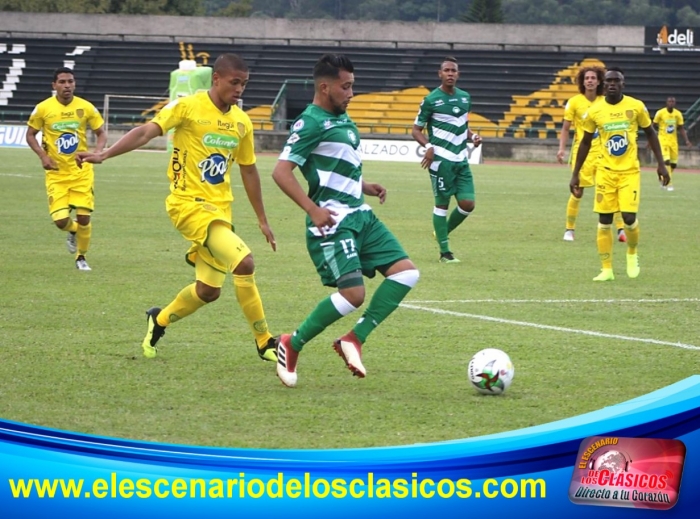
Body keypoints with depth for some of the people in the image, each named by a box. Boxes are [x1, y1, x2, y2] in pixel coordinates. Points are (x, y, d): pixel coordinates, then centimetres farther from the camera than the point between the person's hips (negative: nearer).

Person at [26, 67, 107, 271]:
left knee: (84, 217, -5)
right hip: (56, 172, -1)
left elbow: (101, 133, 7)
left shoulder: (86, 107, -4)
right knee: (61, 220, -11)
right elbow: (30, 135, 5)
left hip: (82, 171, 1)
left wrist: (97, 152, -13)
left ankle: (81, 257, 20)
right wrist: (43, 156, -11)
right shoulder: (43, 108, -6)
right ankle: (72, 231, 28)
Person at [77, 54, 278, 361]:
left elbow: (248, 171, 18)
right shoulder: (188, 107, -10)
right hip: (189, 204, -7)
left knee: (208, 291, 8)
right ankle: (265, 344, -11)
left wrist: (262, 219, 21)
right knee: (244, 262, -21)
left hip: (220, 209, 7)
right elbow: (147, 132, -18)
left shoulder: (241, 122, 9)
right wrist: (105, 155, -31)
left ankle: (159, 321, 36)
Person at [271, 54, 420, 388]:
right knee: (353, 293, -17)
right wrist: (313, 210, -26)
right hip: (333, 222, -9)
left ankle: (354, 340, 3)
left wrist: (367, 187, 14)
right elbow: (281, 172, -19)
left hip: (360, 216, 9)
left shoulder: (342, 119, 18)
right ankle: (292, 345, 2)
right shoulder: (312, 123, -11)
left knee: (406, 272, -1)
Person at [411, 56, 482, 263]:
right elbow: (416, 130, -1)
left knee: (467, 203, 0)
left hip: (461, 160, 6)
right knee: (442, 204, -1)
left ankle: (444, 232, 26)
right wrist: (428, 146, -19)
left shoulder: (465, 97, 11)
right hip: (441, 159, -6)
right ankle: (444, 252, 6)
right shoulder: (431, 100, -5)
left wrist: (472, 136, 4)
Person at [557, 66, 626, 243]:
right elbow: (566, 128, 1)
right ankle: (569, 230, 12)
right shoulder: (574, 102, -3)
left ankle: (621, 229, 2)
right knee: (577, 191, -2)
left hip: (602, 151, 2)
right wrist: (562, 148, -9)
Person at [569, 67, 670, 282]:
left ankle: (632, 254, 19)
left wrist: (661, 164, 3)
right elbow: (585, 143, 9)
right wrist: (575, 173, 8)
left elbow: (650, 134, 8)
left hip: (630, 171, -1)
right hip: (606, 172, 1)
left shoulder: (636, 107, -5)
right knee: (604, 220, -1)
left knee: (629, 217, -11)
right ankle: (607, 269, 8)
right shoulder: (594, 111, -3)